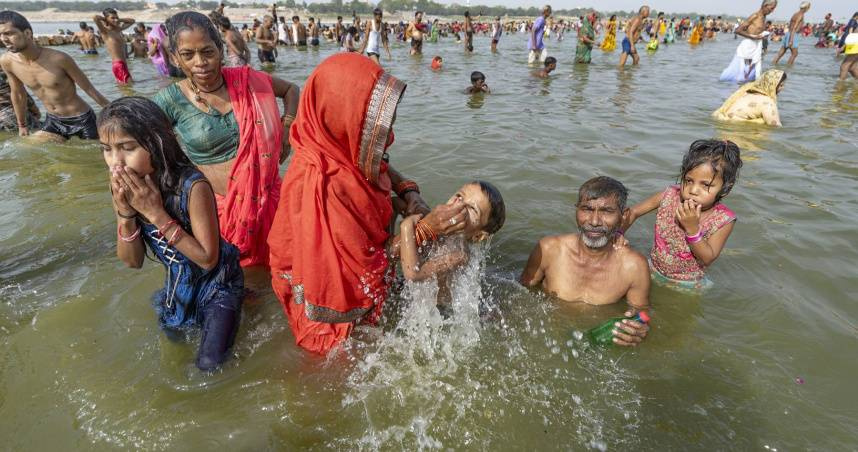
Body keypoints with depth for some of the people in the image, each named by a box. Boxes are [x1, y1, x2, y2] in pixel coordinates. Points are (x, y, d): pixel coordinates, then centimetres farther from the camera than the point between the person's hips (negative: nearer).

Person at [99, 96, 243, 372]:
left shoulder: (192, 187, -33)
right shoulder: (124, 189, -13)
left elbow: (207, 259, -28)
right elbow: (132, 261, -9)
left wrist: (155, 213, -34)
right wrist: (125, 213, -27)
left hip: (217, 281, -6)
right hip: (177, 283, 6)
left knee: (209, 363, -4)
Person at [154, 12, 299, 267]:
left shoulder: (246, 81, -4)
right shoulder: (170, 101, -10)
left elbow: (290, 89, 13)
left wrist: (286, 129, 1)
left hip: (262, 197, 2)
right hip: (213, 203, -2)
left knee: (268, 258, 20)